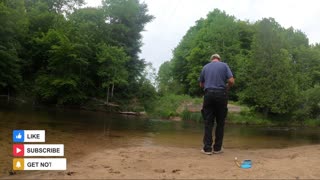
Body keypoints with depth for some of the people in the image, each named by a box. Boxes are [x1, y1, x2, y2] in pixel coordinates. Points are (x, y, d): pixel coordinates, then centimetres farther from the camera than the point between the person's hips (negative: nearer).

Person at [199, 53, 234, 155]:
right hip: (221, 94, -1)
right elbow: (231, 81, -4)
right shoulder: (224, 65, 6)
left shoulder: (205, 67, 12)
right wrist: (226, 87, 15)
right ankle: (217, 148, 8)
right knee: (220, 122, 6)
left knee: (208, 122, 3)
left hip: (208, 94, 2)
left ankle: (207, 148, 1)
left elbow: (201, 84, 15)